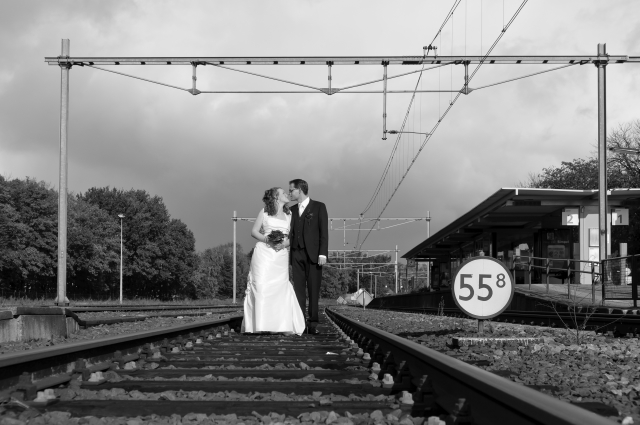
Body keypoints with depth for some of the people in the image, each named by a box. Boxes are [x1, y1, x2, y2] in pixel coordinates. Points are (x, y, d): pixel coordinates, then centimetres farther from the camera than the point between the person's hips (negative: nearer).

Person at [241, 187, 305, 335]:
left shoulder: (289, 215, 15)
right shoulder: (264, 212, 7)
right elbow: (254, 231, 5)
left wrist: (285, 243, -9)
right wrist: (267, 239, -12)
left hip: (281, 255, 2)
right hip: (263, 252, -2)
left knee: (281, 287, -5)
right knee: (261, 286, -9)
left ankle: (284, 325, -3)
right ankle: (260, 325, -7)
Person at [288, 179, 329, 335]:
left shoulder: (319, 207, 4)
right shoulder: (292, 210, 16)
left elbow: (324, 232, -2)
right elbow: (290, 232, 13)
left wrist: (322, 253, -11)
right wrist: (287, 254, 3)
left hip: (313, 254, -4)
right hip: (296, 253, 4)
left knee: (314, 290, -3)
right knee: (298, 289, 0)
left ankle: (313, 323, 0)